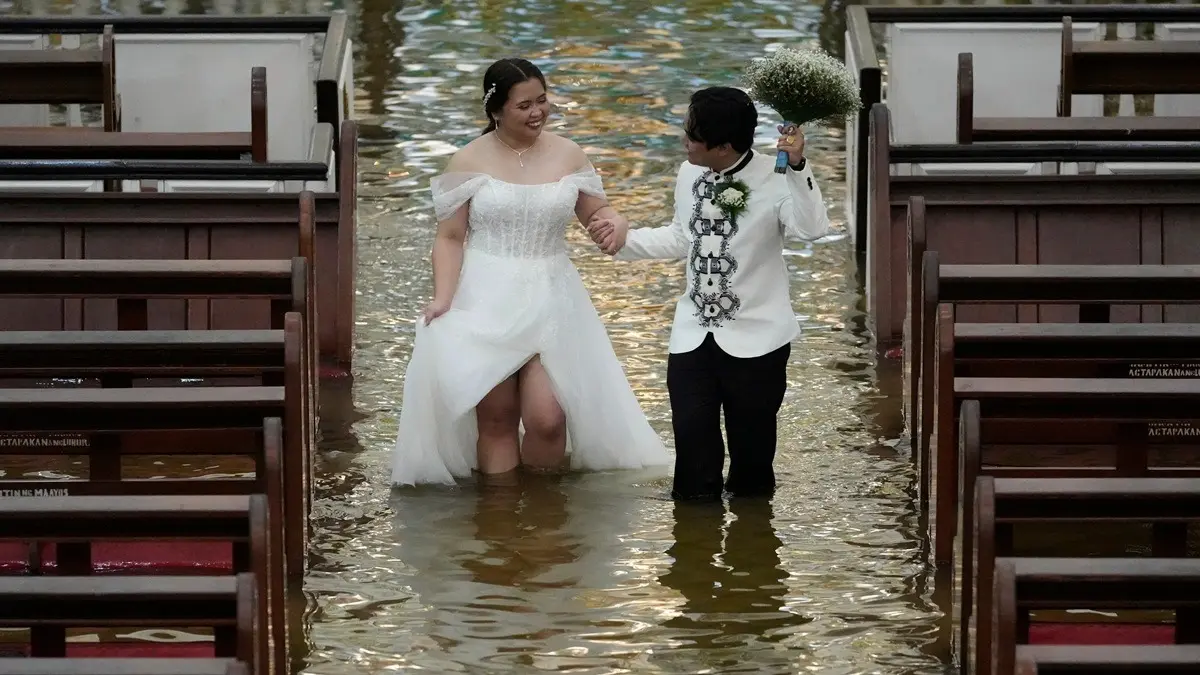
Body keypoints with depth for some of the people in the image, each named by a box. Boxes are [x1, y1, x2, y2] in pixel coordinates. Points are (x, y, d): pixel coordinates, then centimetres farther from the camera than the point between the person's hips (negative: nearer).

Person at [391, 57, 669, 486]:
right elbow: (450, 237, -3)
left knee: (547, 417, -8)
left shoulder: (567, 155, 4)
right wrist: (443, 298, -15)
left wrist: (612, 226, -11)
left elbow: (596, 211, 13)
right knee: (496, 417, 3)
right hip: (484, 304, -1)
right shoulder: (469, 162, -3)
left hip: (548, 302, 1)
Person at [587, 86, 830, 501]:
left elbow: (811, 228, -33)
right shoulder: (689, 175, 4)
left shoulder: (773, 179, -15)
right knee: (692, 436, 2)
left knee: (751, 441, 7)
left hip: (755, 337, -5)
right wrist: (626, 238, 14)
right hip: (693, 333, 5)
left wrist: (797, 167, -41)